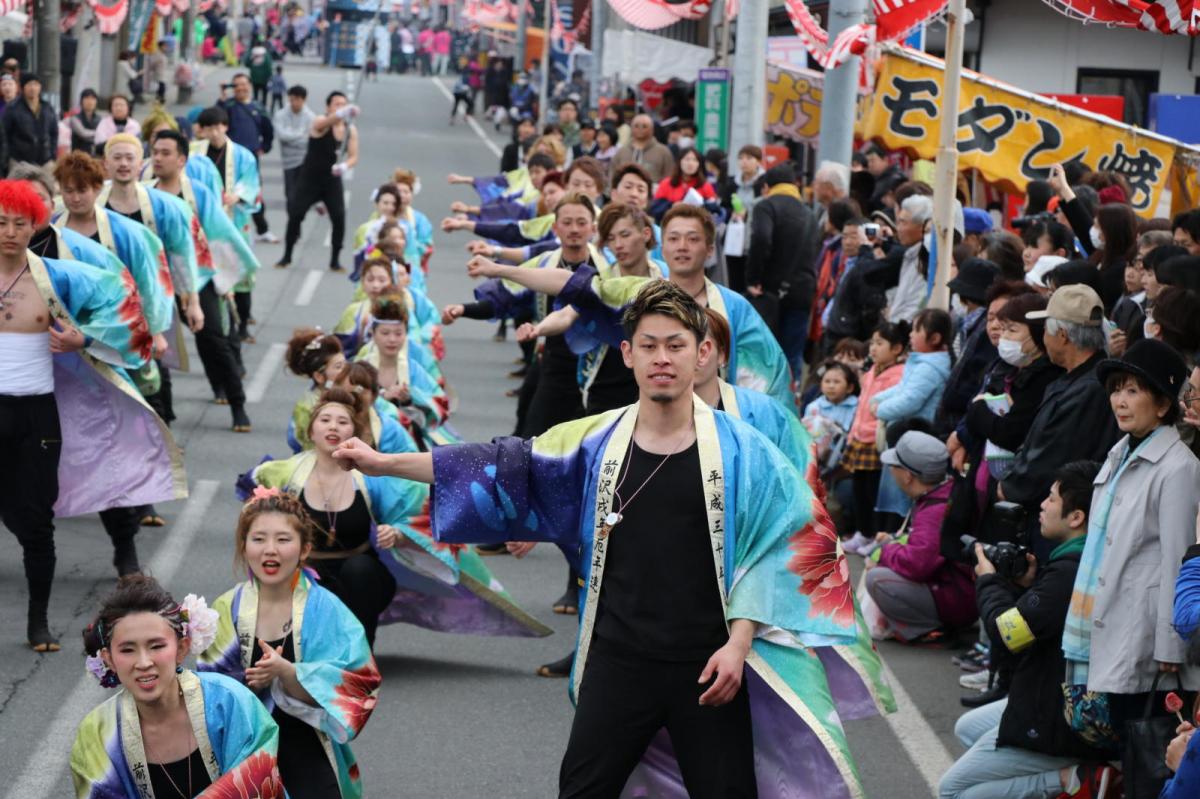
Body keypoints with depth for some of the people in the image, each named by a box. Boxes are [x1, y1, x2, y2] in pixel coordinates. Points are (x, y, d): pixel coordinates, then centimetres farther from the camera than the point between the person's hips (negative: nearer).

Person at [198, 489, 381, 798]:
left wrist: (284, 672, -29)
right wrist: (249, 681, -22)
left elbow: (345, 691, -14)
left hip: (306, 752, -2)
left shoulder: (325, 610, -8)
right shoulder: (228, 610, -3)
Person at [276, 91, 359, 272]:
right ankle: (287, 256, 13)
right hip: (309, 179, -3)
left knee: (339, 218, -9)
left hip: (333, 181, 3)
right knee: (295, 215, -4)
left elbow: (353, 157, 2)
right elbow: (328, 121, -42)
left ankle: (335, 260, 5)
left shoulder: (351, 130, -1)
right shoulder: (320, 123, -16)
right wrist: (342, 114, -66)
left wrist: (344, 166, -23)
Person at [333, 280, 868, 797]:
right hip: (617, 661, 2)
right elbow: (504, 467, 3)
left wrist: (739, 644, -11)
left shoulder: (741, 450, -3)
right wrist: (383, 463, 0)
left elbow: (770, 551, -2)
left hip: (708, 664, -2)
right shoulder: (596, 443, 2)